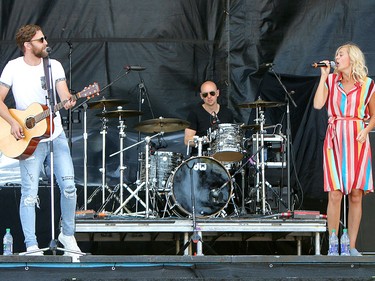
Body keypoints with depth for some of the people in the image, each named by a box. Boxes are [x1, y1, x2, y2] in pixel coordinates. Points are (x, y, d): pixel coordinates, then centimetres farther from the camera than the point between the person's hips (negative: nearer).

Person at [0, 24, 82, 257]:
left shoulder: (54, 66, 5)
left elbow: (64, 95, -3)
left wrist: (69, 102, -27)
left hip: (57, 136, 3)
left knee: (69, 185, -5)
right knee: (30, 192, -7)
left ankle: (68, 235, 14)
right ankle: (31, 246, -1)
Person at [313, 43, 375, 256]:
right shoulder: (331, 81, 11)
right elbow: (318, 104, -4)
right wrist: (324, 76, -1)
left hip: (357, 141, 0)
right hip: (335, 139, 0)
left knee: (356, 195, -1)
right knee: (335, 194, -7)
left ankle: (352, 246, 5)